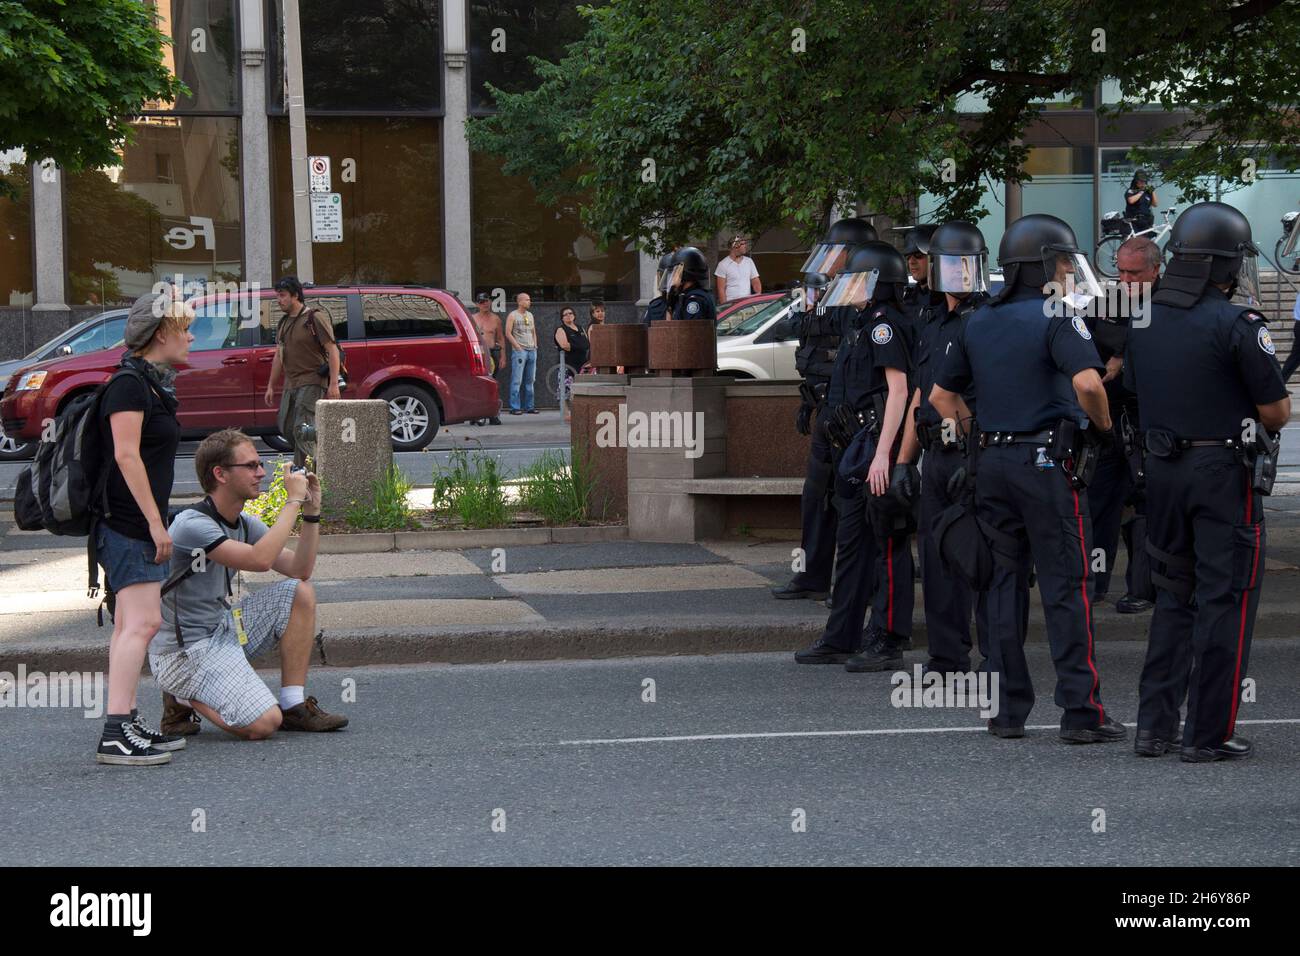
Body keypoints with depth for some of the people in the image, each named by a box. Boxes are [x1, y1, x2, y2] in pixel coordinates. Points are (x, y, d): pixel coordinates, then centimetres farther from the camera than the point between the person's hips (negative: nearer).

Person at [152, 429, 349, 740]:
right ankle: (183, 699, 4)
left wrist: (311, 511, -2)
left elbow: (298, 569, 8)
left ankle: (293, 705, 3)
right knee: (263, 724, -23)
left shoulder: (245, 524, 8)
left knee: (300, 593, 1)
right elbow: (260, 559, -32)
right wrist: (293, 501, -25)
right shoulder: (192, 525, -22)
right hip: (185, 651, -9)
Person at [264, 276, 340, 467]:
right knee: (286, 429, 9)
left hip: (312, 384, -9)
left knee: (302, 429, -17)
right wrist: (271, 386, 20)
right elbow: (279, 356, 23)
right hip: (290, 385, 9)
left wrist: (333, 383, -18)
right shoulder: (284, 323, 15)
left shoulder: (313, 319, -9)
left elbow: (333, 350, -12)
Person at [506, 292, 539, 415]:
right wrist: (518, 347, -13)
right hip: (519, 350, -6)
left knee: (530, 380, 8)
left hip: (532, 350, 6)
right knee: (517, 380, -8)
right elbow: (508, 333, -9)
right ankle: (514, 407, -8)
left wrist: (535, 346, 11)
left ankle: (529, 406, 13)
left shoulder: (530, 315, 17)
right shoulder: (512, 316, -3)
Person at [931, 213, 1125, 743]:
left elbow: (941, 394, 18)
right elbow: (1087, 382, -24)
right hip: (1047, 462, -6)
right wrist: (1103, 423, -7)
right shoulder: (1057, 317, -9)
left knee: (1003, 583, 10)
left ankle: (1008, 709, 12)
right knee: (1066, 586, -3)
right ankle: (1080, 711, -4)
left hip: (992, 462, 6)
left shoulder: (978, 322, 13)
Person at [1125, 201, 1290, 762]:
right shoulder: (1236, 325, -15)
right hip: (1225, 471, -6)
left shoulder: (1143, 320, 5)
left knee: (1174, 598, 17)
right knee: (1225, 603, 1)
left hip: (1162, 469, 6)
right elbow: (1276, 411, -11)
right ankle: (1208, 735, 2)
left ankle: (1154, 725, 17)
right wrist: (1273, 409, 10)